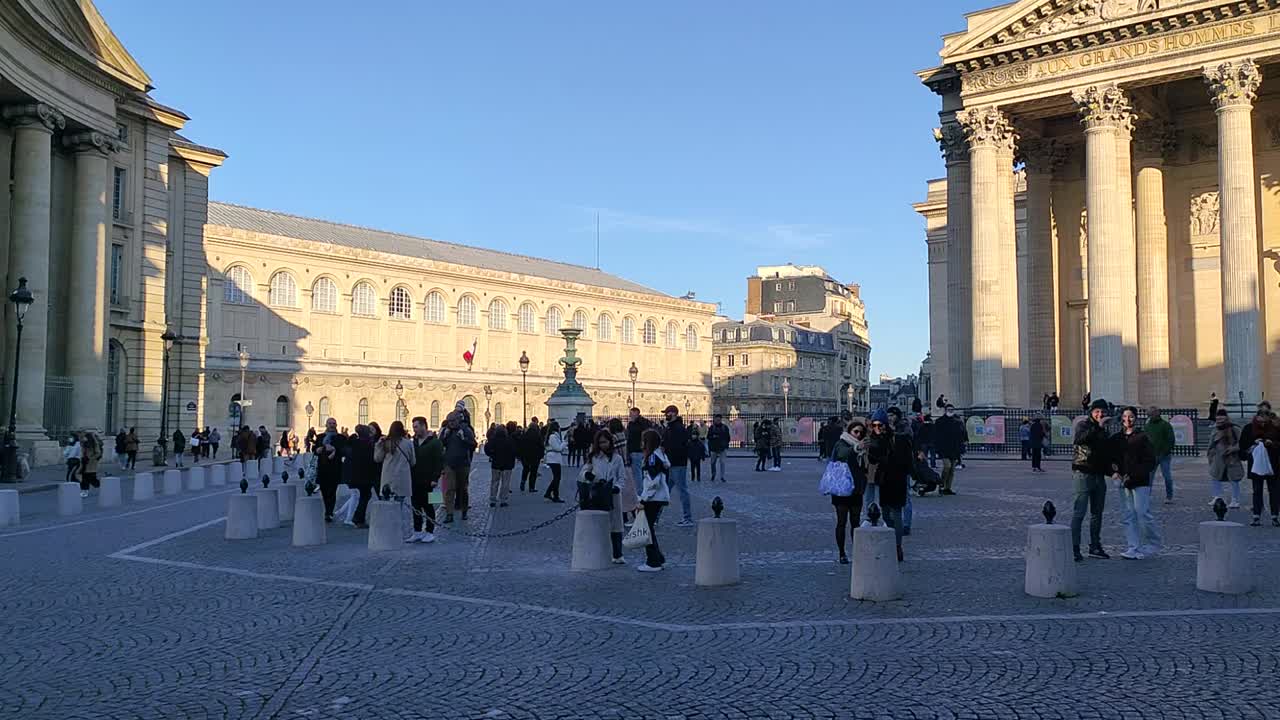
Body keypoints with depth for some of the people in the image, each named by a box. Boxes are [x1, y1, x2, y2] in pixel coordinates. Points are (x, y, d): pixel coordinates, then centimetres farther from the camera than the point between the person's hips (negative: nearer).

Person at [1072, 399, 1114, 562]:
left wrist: (1111, 464, 9)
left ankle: (1095, 547, 23)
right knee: (1079, 512, -11)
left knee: (1097, 512, 14)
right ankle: (1074, 548, -11)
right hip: (1083, 473, -8)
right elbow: (1079, 439, -28)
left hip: (1099, 474, 8)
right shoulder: (1083, 424, -6)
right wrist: (1097, 427, -31)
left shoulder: (1103, 430, 17)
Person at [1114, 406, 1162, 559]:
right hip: (1123, 483, 5)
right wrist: (1115, 471, -4)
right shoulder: (1117, 438, 12)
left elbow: (1150, 461, -7)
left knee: (1143, 513, -7)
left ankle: (1153, 543, 13)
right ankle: (1133, 548, 8)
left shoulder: (1142, 437, -4)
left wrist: (1132, 475, -14)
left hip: (1140, 482, -5)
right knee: (1129, 516, 5)